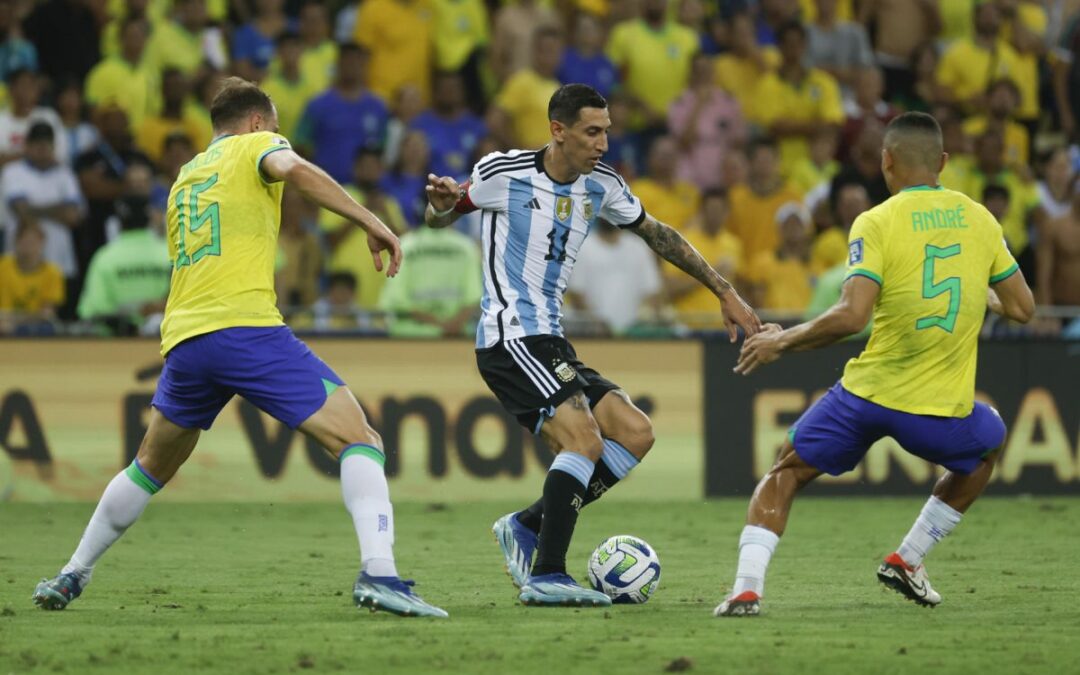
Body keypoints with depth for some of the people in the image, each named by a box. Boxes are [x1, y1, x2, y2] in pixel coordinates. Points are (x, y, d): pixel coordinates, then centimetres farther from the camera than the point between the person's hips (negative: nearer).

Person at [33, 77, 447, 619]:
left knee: (151, 467, 28)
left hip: (183, 338, 6)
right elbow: (293, 169, -13)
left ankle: (72, 577, 34)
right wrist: (372, 224, -14)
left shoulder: (184, 178, 29)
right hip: (247, 327, -6)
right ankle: (378, 573, -25)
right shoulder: (256, 145, 11)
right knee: (359, 441, -6)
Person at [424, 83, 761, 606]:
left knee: (635, 434, 1)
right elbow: (440, 219, 4)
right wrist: (442, 204, -22)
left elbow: (656, 233, 20)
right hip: (510, 339, -8)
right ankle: (546, 577, -22)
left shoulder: (600, 185, 8)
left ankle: (527, 527, 7)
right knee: (584, 440, -24)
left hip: (550, 344, 8)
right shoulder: (505, 173, -9)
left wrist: (725, 293, 20)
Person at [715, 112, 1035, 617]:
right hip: (942, 409, 2)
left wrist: (782, 340, -5)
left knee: (785, 475, 18)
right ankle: (907, 561, 30)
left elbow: (851, 316, -18)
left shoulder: (877, 223, -8)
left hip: (868, 395, -2)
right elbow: (1022, 308, 9)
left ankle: (747, 588, -1)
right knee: (988, 445, 35)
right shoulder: (979, 220, 4)